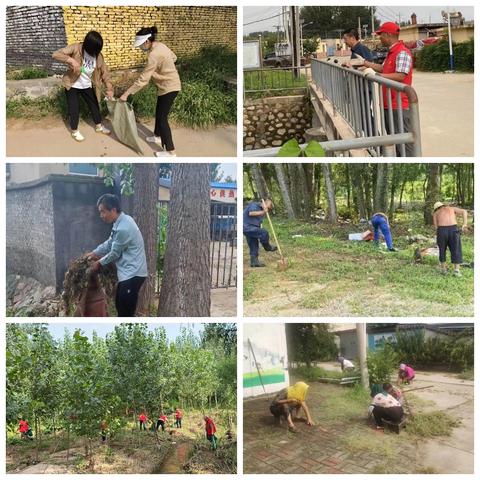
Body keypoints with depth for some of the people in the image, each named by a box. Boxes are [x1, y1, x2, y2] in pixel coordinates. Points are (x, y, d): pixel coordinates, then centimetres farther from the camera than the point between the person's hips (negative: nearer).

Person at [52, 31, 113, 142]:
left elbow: (104, 72, -4)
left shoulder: (98, 56, -11)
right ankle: (75, 131, 23)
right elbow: (56, 54, -28)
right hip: (73, 85, -4)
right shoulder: (76, 48, -23)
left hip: (87, 86, 4)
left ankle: (99, 126, 38)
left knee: (94, 105, 16)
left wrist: (109, 88, -15)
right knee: (74, 108, 4)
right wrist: (71, 60, -44)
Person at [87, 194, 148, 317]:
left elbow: (115, 253, -13)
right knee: (120, 305, 20)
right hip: (127, 273, 10)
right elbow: (110, 243, 21)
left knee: (126, 311, -5)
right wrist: (94, 253, 13)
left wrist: (99, 263, 2)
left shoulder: (124, 228, -24)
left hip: (132, 274, -10)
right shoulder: (120, 222, 8)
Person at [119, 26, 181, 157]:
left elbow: (143, 79, -28)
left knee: (162, 117, -5)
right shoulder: (160, 45, 1)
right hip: (169, 84, 10)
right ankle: (158, 137, 43)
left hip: (169, 87, -10)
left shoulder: (154, 55, -27)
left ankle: (171, 152, -3)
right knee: (159, 113, 23)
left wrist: (126, 94, -24)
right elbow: (174, 57, 18)